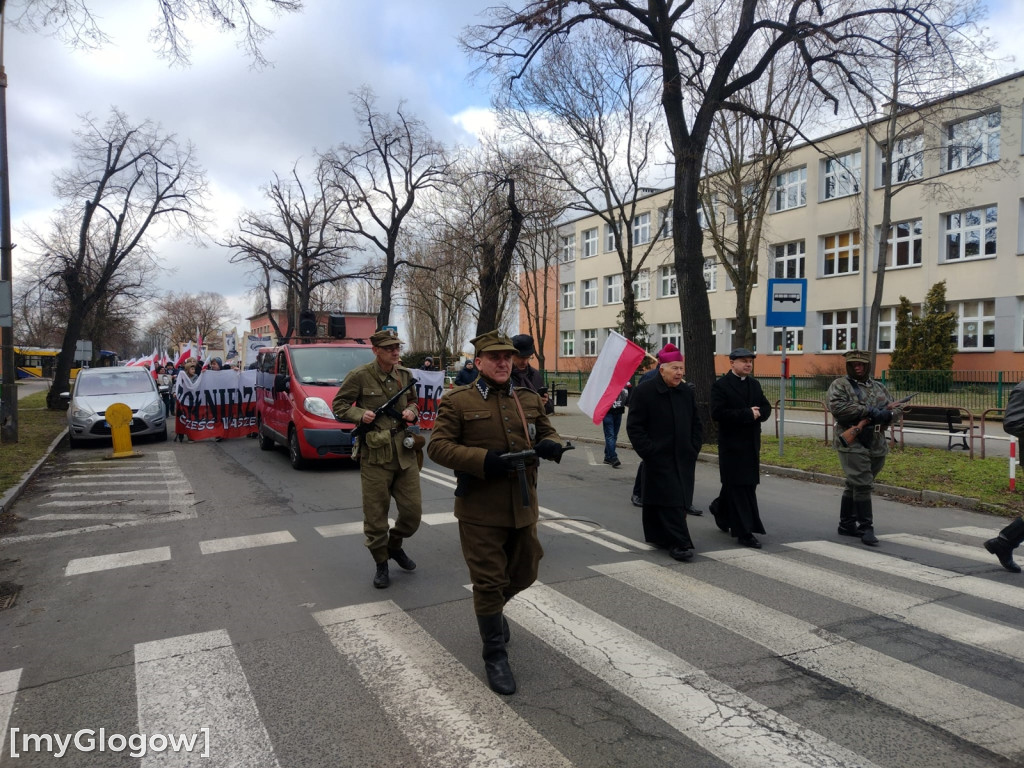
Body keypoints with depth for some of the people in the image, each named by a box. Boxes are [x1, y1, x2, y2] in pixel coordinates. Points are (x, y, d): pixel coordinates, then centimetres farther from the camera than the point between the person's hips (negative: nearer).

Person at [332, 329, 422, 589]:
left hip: (405, 453, 5)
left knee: (413, 511, 7)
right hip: (375, 455, -4)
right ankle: (381, 563, 22)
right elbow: (339, 405, 1)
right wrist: (360, 415, -17)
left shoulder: (405, 375, 8)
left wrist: (412, 411, 2)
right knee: (376, 514, 3)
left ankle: (395, 545, 35)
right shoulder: (360, 376, -7)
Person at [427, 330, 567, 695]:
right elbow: (438, 446, -10)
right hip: (480, 510, -5)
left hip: (523, 506, 5)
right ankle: (495, 657, 20)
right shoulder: (457, 401, -6)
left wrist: (552, 445, -10)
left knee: (525, 573, 19)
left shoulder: (530, 399, 8)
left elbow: (548, 433, 17)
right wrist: (484, 460, -24)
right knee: (488, 581, 2)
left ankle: (491, 610, 50)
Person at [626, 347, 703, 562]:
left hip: (684, 459, 6)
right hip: (659, 460, -6)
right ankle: (679, 544, -3)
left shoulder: (687, 392, 10)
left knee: (680, 501, 10)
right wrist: (649, 452, -14)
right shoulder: (644, 391, -9)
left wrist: (694, 448, 6)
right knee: (670, 501, -8)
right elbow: (634, 426, -10)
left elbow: (697, 424, 17)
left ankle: (660, 537, 24)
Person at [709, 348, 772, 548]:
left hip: (751, 443, 7)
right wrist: (747, 414, -18)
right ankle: (744, 533, 1)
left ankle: (720, 508, 38)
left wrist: (757, 413, -10)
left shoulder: (754, 384, 14)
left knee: (748, 485, 13)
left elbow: (766, 408, 14)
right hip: (732, 444, -7)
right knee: (739, 487, -4)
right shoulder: (721, 385, -8)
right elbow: (717, 413, -18)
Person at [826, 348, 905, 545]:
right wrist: (868, 411, -22)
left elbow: (897, 408, 15)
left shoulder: (879, 387, 18)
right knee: (862, 485, -11)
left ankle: (846, 525, 23)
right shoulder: (839, 386, -2)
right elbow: (836, 406, -19)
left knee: (854, 486, 14)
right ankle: (866, 528, -4)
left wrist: (887, 413, -9)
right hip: (852, 443, -6)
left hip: (877, 446, 6)